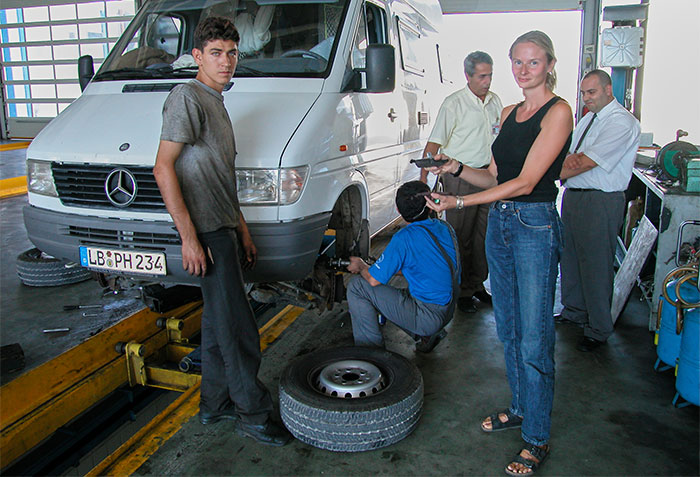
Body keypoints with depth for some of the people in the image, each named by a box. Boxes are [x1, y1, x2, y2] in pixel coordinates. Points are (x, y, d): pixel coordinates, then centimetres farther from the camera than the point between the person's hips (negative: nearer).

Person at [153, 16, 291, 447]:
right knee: (238, 327, -5)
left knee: (219, 320, 16)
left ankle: (215, 403, 29)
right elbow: (164, 168, -16)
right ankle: (253, 413, 8)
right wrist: (189, 236, -21)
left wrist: (242, 229, 21)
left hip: (223, 229, 10)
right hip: (207, 232, -10)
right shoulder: (187, 96, -9)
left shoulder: (216, 103, 20)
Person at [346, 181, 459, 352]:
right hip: (448, 311, 8)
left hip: (429, 316, -8)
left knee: (356, 287, -6)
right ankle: (429, 334, 17)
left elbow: (374, 280, -14)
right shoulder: (445, 227, 4)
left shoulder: (404, 238, -20)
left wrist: (361, 266, 10)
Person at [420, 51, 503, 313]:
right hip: (460, 179, -5)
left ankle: (478, 284, 24)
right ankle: (462, 291, 12)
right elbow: (434, 143, -11)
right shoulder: (453, 103, -7)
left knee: (484, 235, 10)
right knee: (461, 236, 1)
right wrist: (423, 178, -18)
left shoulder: (495, 101, 11)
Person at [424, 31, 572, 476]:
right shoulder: (509, 113, 14)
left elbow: (525, 181, -17)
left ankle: (537, 439, 13)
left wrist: (460, 201, -20)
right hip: (499, 223, 8)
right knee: (509, 329, 16)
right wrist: (456, 168, -1)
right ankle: (521, 408, 35)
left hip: (536, 226, -7)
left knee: (534, 339, -1)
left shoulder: (558, 112, -9)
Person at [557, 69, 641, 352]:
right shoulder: (587, 120, 16)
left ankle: (599, 330, 13)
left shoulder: (622, 122, -13)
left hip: (600, 202, -9)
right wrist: (570, 158, -16)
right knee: (570, 257, 18)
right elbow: (572, 157, 9)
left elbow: (589, 162, -20)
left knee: (596, 265, -2)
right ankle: (573, 311, 37)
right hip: (572, 196, 9)